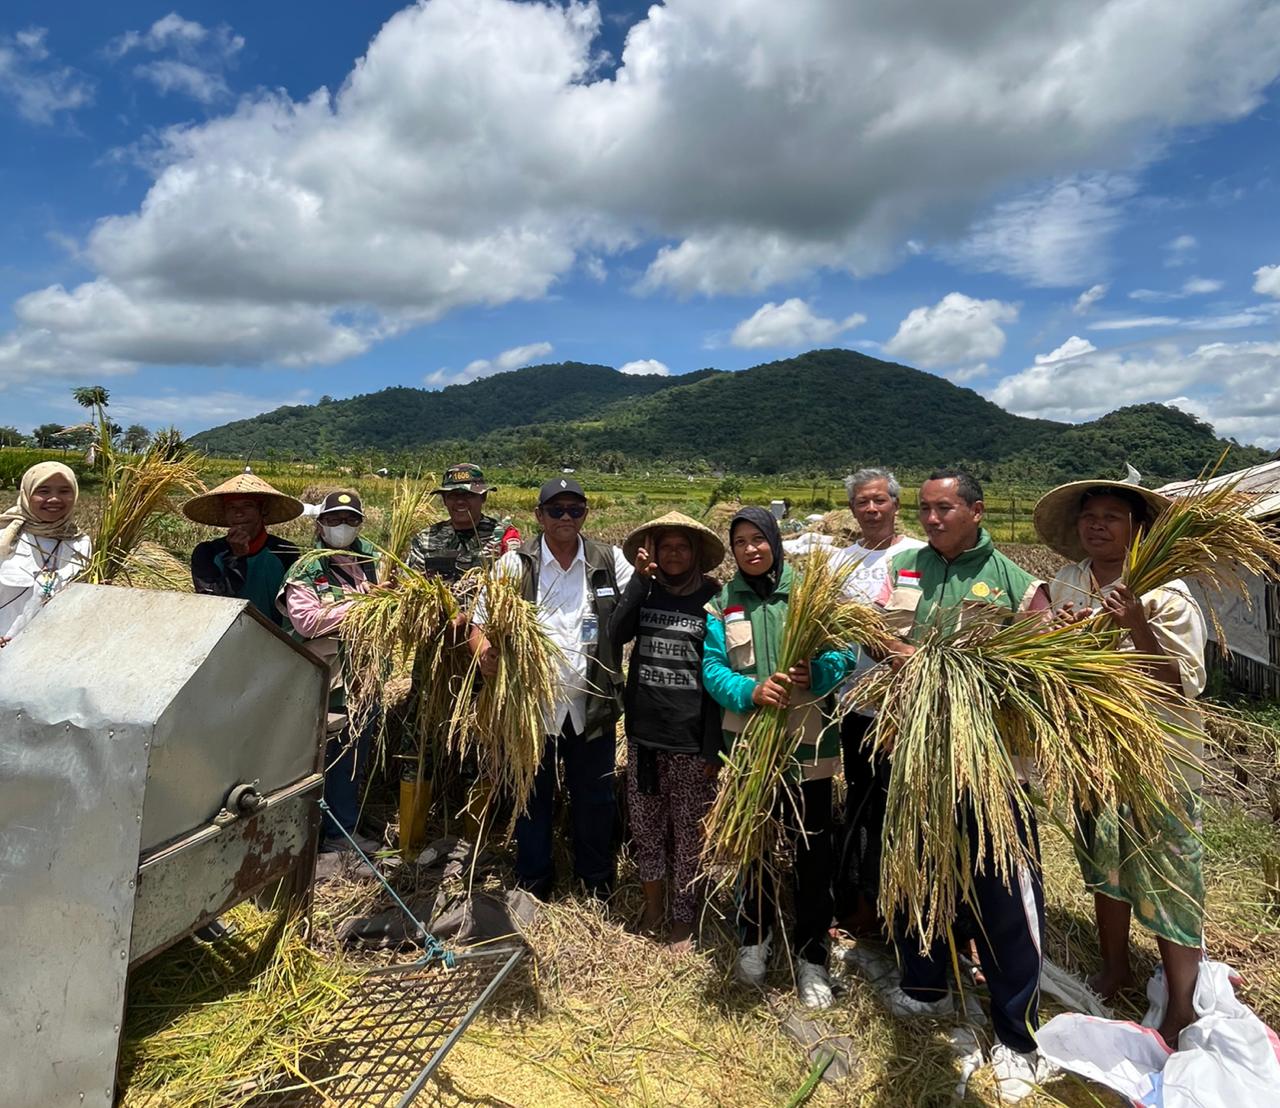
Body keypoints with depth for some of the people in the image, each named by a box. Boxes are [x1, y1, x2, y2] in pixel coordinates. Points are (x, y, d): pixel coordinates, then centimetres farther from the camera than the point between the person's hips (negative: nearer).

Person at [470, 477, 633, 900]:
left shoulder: (610, 561, 0)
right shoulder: (514, 564, -3)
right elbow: (480, 623, -3)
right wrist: (484, 650, -24)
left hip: (593, 707, 1)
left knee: (595, 797, 17)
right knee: (533, 796, 16)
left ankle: (597, 881, 39)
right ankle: (533, 880, 39)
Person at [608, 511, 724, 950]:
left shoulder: (712, 597, -5)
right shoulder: (645, 591, 5)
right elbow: (616, 634, -12)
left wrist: (714, 746, -8)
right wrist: (639, 578, -15)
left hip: (691, 738, -3)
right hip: (644, 732, 4)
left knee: (689, 832, 8)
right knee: (645, 825, 15)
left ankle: (684, 919, 26)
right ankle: (653, 902, 36)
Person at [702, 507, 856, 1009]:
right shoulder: (722, 604, 3)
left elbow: (843, 652, -5)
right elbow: (712, 668, -6)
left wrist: (816, 674, -26)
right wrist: (751, 691, -24)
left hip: (808, 741, -1)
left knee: (811, 849, 6)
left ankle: (811, 954, 25)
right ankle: (754, 935, 39)